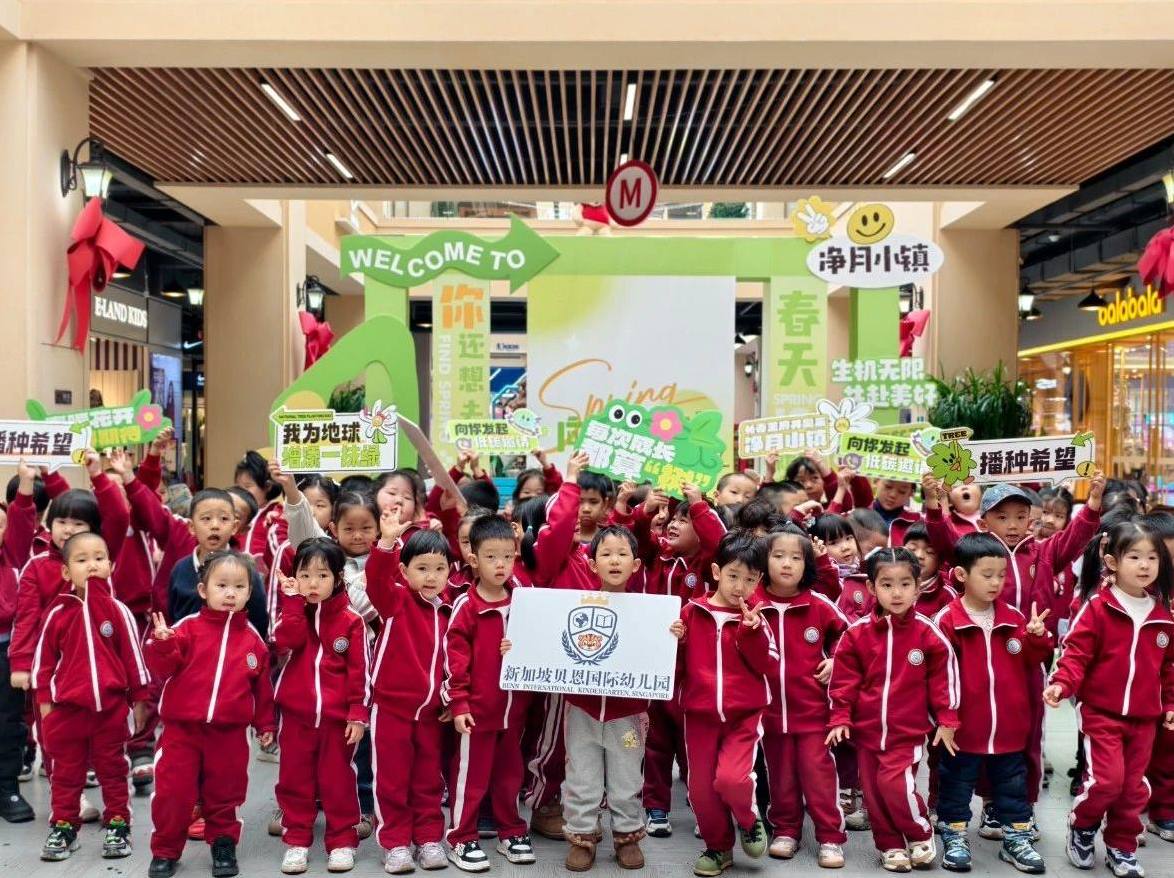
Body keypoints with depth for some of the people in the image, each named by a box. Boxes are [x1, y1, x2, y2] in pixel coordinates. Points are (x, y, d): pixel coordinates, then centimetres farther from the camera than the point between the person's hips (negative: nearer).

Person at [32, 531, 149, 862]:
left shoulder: (118, 611, -5)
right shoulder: (57, 613, -2)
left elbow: (133, 655, 1)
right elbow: (44, 658, 6)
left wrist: (139, 698, 3)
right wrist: (44, 699, 4)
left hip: (111, 705, -1)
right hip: (67, 706, 1)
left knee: (112, 768, 11)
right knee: (66, 770, 13)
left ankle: (117, 825, 21)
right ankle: (63, 827, 25)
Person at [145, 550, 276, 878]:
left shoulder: (253, 638, 5)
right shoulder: (188, 628, -3)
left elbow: (262, 685, 12)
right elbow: (163, 669, -9)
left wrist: (265, 723, 14)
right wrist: (162, 644, -28)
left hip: (230, 732, 2)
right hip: (182, 728, -1)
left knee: (224, 793, 12)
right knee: (172, 792, 5)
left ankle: (223, 845, 29)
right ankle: (165, 850, 23)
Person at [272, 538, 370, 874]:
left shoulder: (351, 620, -5)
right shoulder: (292, 614, 4)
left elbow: (359, 671, -5)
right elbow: (285, 643, -18)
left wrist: (358, 714, -9)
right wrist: (294, 601, -19)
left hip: (337, 716, -2)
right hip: (296, 714, 3)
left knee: (337, 781, 6)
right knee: (294, 780, 10)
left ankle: (342, 841, 18)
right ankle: (296, 840, 22)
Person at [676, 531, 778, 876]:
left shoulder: (755, 619, 0)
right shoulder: (691, 612, 0)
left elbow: (771, 668, -8)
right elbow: (675, 666, 5)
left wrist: (752, 633, -19)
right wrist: (674, 642, -15)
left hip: (744, 715, -1)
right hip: (699, 715, 2)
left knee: (731, 778, -19)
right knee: (701, 788, 4)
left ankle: (750, 821, 14)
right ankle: (718, 846, 29)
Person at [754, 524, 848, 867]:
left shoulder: (819, 604, -6)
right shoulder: (751, 603, -7)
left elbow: (848, 634, 11)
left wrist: (836, 661, 0)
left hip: (813, 707, -1)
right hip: (770, 708, 1)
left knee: (819, 773, 3)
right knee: (780, 775, 14)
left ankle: (831, 837, 14)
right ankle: (785, 831, 28)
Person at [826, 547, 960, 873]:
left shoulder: (928, 633, -7)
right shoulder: (857, 633, -5)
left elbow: (943, 676, 1)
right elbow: (845, 679, 1)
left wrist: (946, 720, 1)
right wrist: (840, 717, -1)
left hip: (908, 730, -3)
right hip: (866, 729, 3)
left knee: (894, 784, -14)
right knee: (873, 791, 8)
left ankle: (921, 836, 12)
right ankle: (891, 846, 27)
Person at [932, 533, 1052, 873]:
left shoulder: (1013, 618, 1)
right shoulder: (947, 620, -14)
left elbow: (1031, 661, 6)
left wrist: (1037, 637, -12)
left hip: (1009, 726, 4)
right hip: (963, 726, -4)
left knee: (1012, 783, 16)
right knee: (957, 783, 11)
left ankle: (1016, 836, 31)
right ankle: (954, 836, 25)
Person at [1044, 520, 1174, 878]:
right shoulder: (1098, 607, -11)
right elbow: (1076, 651, -14)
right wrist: (1062, 683, -28)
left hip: (1144, 717, 5)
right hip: (1101, 711, -5)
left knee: (1134, 787, 11)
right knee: (1107, 779, -11)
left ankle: (1121, 847, 28)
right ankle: (1081, 827, 16)